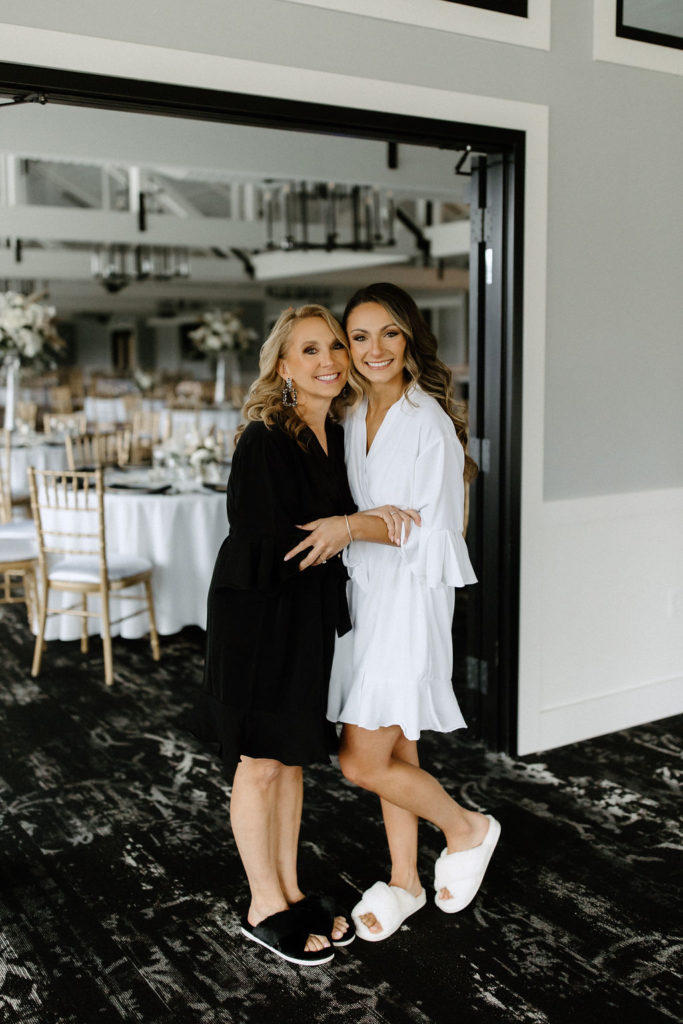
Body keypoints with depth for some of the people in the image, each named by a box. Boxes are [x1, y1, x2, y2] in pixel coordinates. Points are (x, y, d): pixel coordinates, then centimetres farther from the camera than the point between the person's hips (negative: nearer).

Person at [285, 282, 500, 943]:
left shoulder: (428, 420, -12)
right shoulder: (353, 418, 10)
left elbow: (436, 530, -15)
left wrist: (351, 527, -26)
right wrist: (385, 517, -8)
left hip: (411, 596, -7)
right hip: (363, 591, 7)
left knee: (362, 762, -7)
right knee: (393, 751, 15)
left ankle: (466, 829, 18)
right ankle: (404, 881, 31)